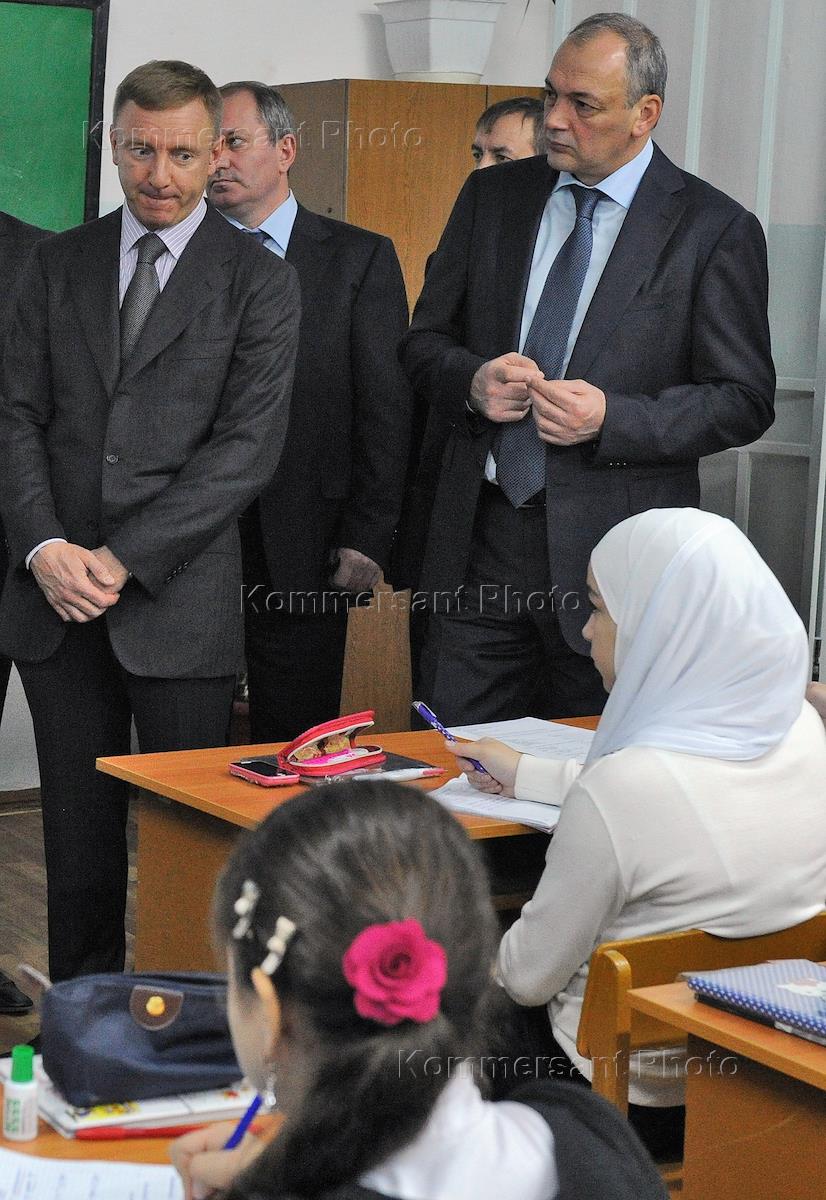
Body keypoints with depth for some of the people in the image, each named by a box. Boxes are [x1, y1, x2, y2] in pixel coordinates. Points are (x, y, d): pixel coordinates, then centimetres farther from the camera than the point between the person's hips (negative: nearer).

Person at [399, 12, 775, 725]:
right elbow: (424, 340, 13)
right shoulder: (491, 197, 8)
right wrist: (471, 381, -10)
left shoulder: (715, 230, -4)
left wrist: (611, 419, -18)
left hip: (610, 552, -3)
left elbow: (745, 399, -5)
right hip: (477, 539, 4)